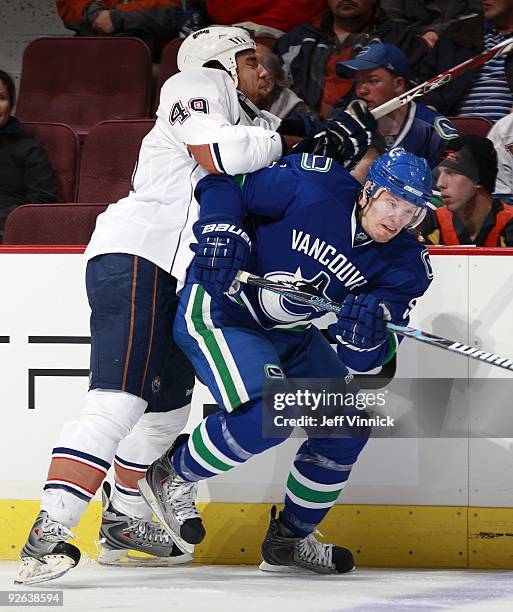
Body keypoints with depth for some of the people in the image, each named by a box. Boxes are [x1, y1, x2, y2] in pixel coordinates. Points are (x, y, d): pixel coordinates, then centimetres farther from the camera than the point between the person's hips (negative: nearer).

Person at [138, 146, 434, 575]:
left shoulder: (405, 264, -9)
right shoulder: (312, 185, -24)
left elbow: (362, 361, -14)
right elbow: (224, 182, -12)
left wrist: (365, 335, -36)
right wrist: (223, 231, -29)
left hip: (289, 333, 8)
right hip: (218, 310, -7)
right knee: (266, 414, -27)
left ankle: (289, 540, 22)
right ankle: (172, 476, -2)